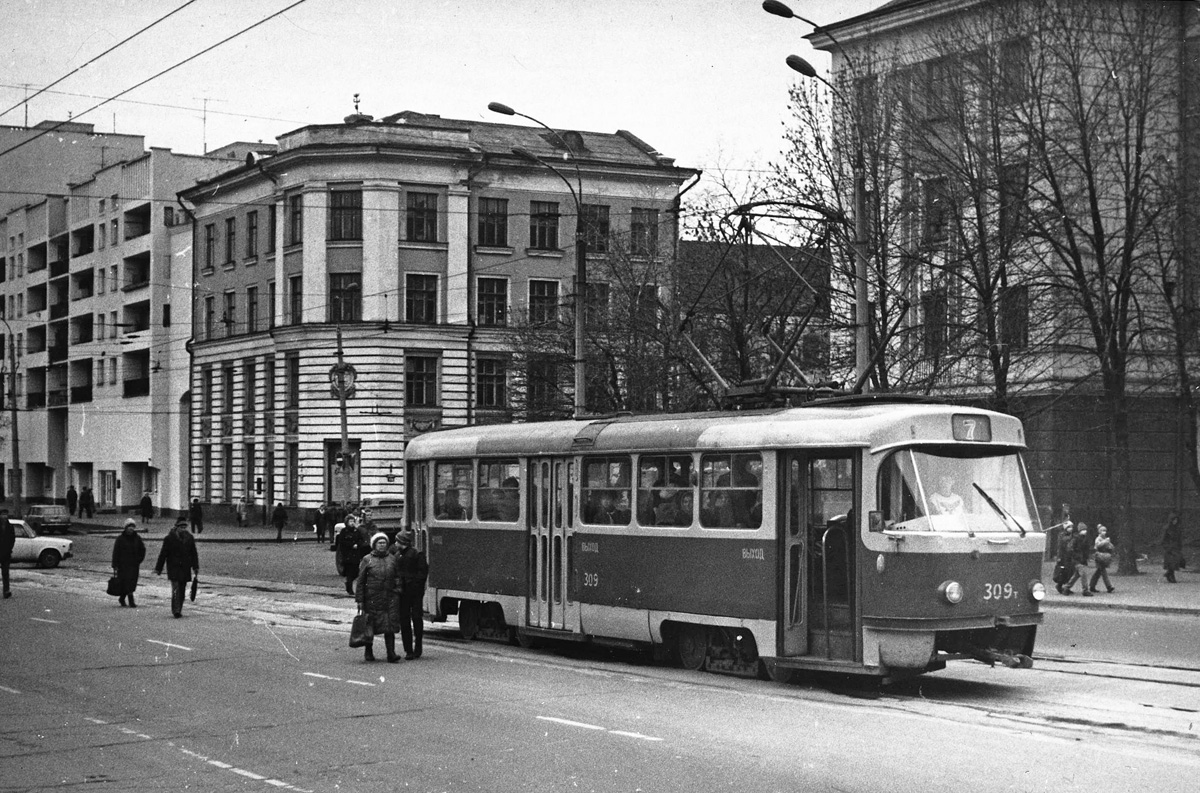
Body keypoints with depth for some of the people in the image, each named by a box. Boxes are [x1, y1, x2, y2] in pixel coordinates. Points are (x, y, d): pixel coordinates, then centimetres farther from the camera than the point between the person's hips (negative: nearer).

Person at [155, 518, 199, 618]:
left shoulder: (190, 538, 8)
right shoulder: (169, 538, -4)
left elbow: (194, 553, 12)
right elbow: (163, 554, -2)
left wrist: (196, 567, 5)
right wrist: (158, 568, -2)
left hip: (185, 568, 4)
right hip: (174, 567, -4)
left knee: (182, 590, 7)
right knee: (176, 589, -15)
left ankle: (178, 610, 16)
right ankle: (176, 610, -18)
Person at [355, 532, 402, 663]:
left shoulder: (393, 559, 11)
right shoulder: (367, 560, 3)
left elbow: (398, 578, 16)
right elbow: (360, 581, 2)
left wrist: (398, 590, 2)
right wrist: (360, 599, -2)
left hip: (390, 598, 1)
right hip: (372, 597, -1)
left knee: (389, 627, -5)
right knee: (370, 626, 7)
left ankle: (391, 653, -7)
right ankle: (368, 652, 23)